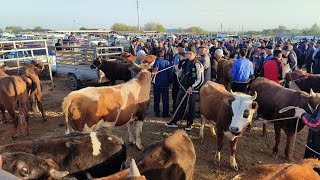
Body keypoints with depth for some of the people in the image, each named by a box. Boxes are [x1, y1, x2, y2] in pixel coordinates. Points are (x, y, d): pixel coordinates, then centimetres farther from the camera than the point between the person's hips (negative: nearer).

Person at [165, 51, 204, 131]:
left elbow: (200, 80, -12)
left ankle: (189, 124, 23)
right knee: (178, 105, 11)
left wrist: (192, 87, -16)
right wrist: (178, 70, -1)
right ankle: (174, 122, 24)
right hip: (183, 88, 6)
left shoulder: (198, 65, -10)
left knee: (190, 107, 6)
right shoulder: (184, 63, 8)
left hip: (192, 89, -5)